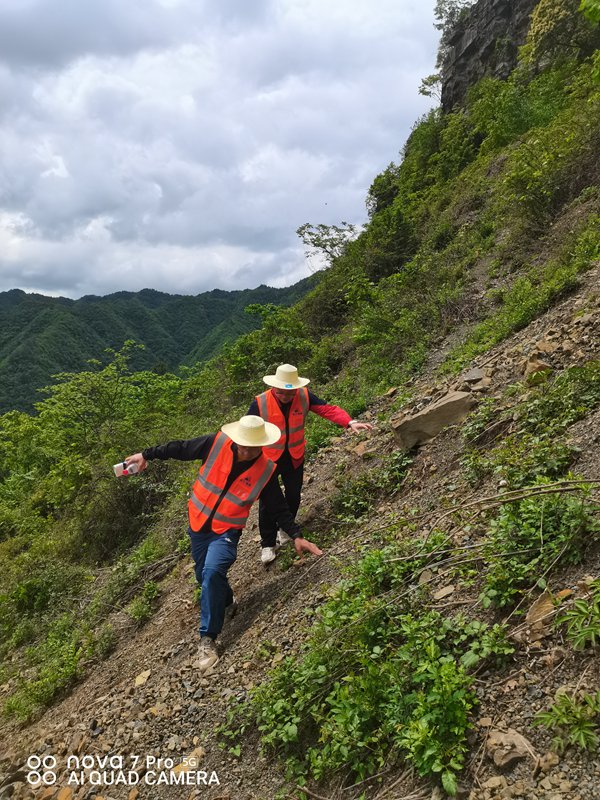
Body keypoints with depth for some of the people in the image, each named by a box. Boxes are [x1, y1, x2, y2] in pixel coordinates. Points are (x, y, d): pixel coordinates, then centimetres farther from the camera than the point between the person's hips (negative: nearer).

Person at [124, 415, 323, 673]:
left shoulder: (266, 471, -14)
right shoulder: (217, 443, -14)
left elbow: (279, 508, -3)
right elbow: (181, 448, -2)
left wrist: (296, 536, -10)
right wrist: (147, 454, 2)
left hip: (227, 530, -3)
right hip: (198, 523, 3)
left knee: (212, 573, -25)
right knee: (204, 576, 13)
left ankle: (208, 639, -12)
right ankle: (227, 602, 46)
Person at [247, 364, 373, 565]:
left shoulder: (304, 396, -13)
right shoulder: (259, 403, -20)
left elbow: (328, 409, -17)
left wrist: (350, 422, -34)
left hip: (294, 457, 3)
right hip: (267, 458, -3)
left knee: (293, 495, 16)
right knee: (267, 501, 0)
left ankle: (285, 529, 44)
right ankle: (268, 544, 18)